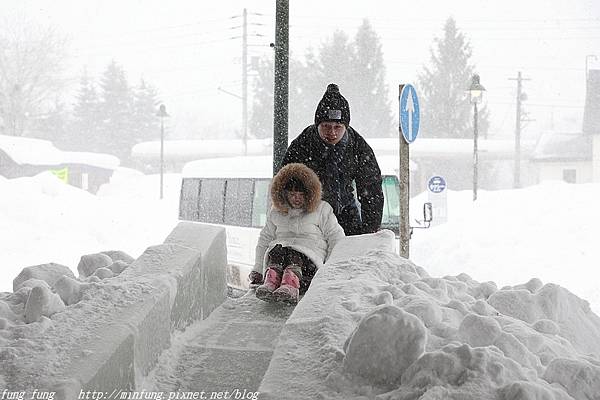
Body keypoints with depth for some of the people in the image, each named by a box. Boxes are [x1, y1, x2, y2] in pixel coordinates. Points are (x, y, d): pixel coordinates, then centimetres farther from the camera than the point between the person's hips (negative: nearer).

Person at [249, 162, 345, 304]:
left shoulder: (322, 209, 15)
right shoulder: (276, 212, 23)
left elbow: (336, 238, 12)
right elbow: (264, 240, 28)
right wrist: (257, 270, 20)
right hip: (276, 255, 3)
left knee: (293, 253, -39)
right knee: (277, 249, -35)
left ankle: (290, 286, -71)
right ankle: (270, 282, -65)